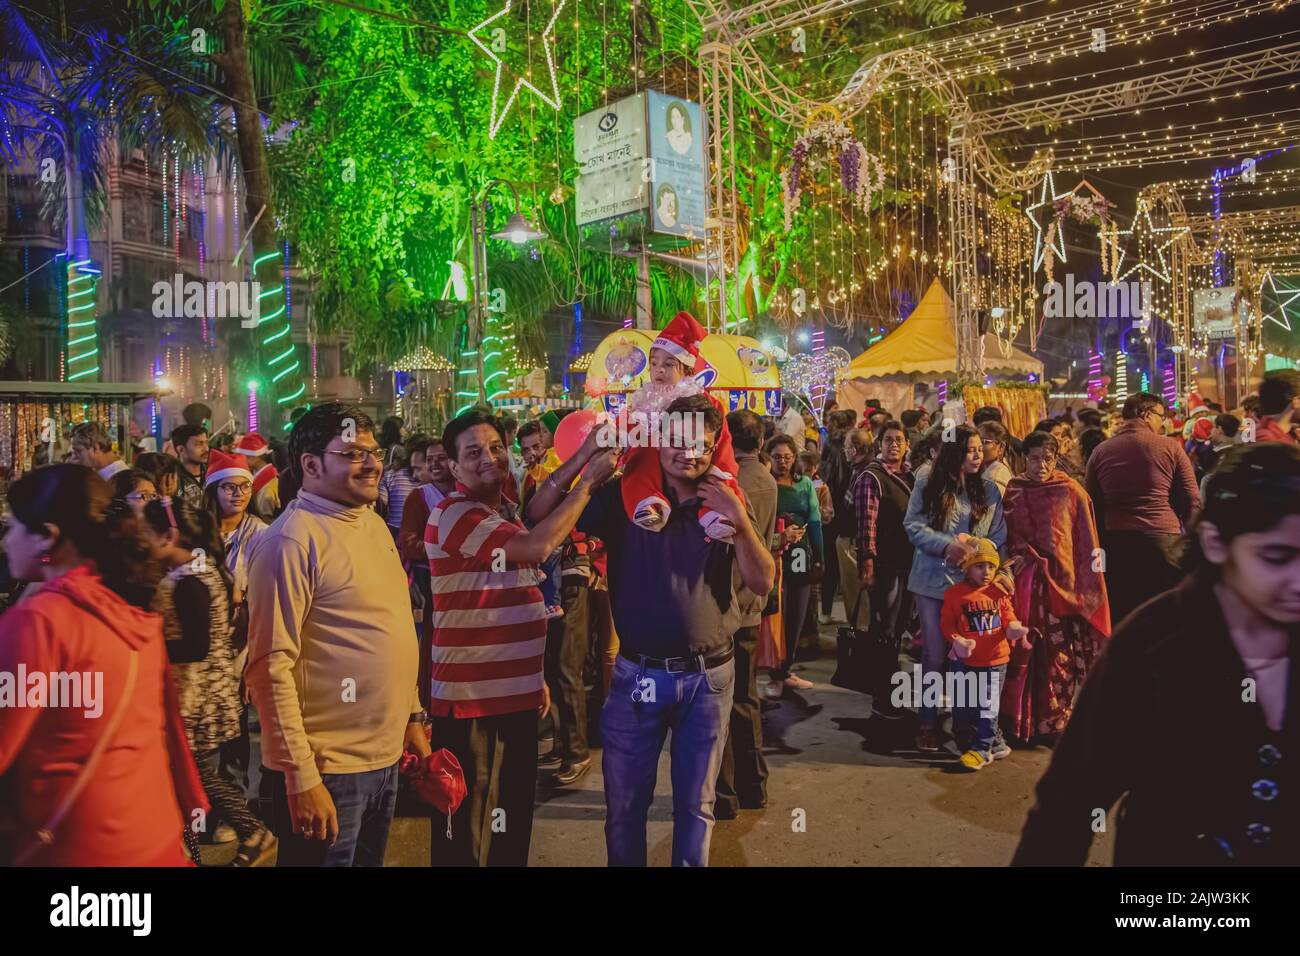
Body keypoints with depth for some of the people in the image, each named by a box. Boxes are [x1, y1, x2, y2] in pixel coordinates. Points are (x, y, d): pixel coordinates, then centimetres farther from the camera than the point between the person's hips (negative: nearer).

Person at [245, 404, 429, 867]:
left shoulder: (373, 523, 8)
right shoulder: (292, 540, -17)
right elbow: (270, 667, -20)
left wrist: (412, 716, 16)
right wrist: (302, 777, -20)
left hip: (385, 757, 8)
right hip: (326, 770, -8)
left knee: (371, 857, 22)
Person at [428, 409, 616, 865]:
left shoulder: (508, 510, 12)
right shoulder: (453, 515, -17)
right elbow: (538, 544, -29)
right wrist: (589, 481, -19)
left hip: (517, 692, 8)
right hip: (469, 698, -8)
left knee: (515, 813, 20)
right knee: (466, 823, 5)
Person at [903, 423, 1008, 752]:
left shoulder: (989, 490, 6)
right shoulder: (927, 485, -1)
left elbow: (998, 537, 4)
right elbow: (913, 526, -6)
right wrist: (948, 545, -19)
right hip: (933, 580, -2)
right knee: (933, 654, 4)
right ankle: (929, 721, 16)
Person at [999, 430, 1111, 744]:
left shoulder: (1072, 492, 2)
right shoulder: (1012, 491, 6)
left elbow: (1086, 544, 1)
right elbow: (1004, 539, 11)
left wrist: (1086, 586, -3)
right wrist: (1010, 565, -3)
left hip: (1061, 580, -1)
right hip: (1023, 582, 1)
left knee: (1059, 655, 1)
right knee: (1021, 653, 0)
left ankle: (1054, 722, 15)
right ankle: (1017, 722, 12)